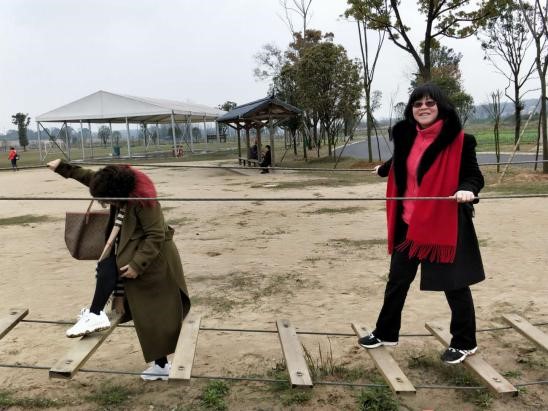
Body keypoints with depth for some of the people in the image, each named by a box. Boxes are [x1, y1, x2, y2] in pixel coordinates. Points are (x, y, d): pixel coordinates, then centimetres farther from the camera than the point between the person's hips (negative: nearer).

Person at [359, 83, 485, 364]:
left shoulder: (458, 140, -12)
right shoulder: (406, 136, 4)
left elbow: (474, 176, -8)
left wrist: (467, 190, -31)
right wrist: (383, 169, 44)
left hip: (445, 223, -6)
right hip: (409, 223, 6)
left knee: (454, 283, 5)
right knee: (397, 279, 15)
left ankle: (464, 343, 25)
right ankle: (386, 333, 32)